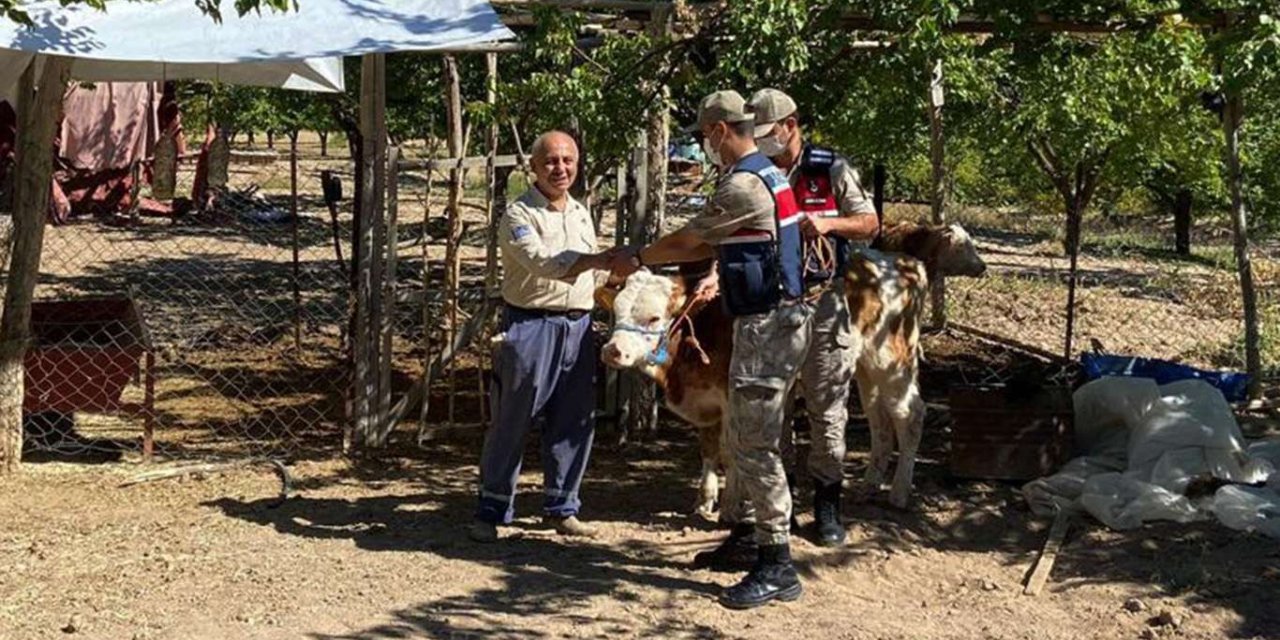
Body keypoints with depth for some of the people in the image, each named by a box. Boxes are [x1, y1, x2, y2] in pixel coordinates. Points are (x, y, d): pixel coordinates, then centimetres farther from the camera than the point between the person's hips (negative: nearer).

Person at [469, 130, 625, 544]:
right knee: (512, 421, -3)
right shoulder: (519, 215, -8)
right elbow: (542, 262, -25)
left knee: (574, 423, 9)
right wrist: (595, 260, -37)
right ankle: (491, 511, 4)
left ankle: (561, 508, 21)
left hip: (578, 325, 7)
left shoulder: (581, 214, 16)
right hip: (530, 325, -6)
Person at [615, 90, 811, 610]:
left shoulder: (743, 184, -17)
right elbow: (710, 248, 20)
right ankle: (753, 533, 29)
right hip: (773, 320, 11)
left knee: (755, 445, -7)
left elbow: (688, 240, -8)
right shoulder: (765, 175, 16)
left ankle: (777, 567, -3)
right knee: (745, 439, 18)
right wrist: (650, 259, 18)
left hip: (765, 327, -11)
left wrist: (637, 258, 8)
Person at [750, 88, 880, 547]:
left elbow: (870, 224, -2)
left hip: (823, 303, -3)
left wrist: (828, 223, -21)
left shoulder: (831, 170, -4)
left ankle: (827, 504, 12)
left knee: (827, 408, 3)